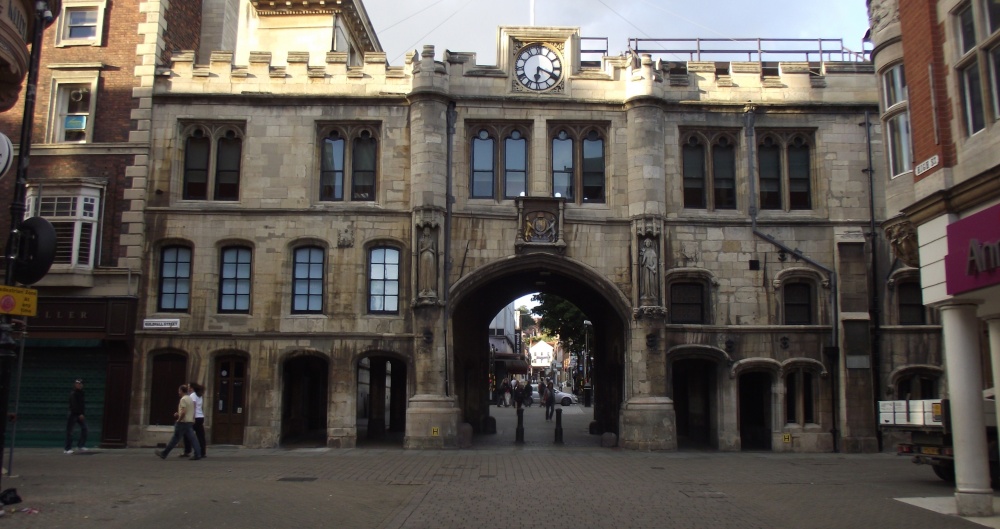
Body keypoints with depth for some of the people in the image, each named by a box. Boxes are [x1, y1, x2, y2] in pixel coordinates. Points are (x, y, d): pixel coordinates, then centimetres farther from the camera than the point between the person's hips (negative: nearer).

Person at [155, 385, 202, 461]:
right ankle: (198, 454, -5)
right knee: (192, 439, 3)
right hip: (190, 422, 8)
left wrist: (178, 420, -12)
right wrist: (178, 414, 20)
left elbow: (184, 412, -22)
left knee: (175, 439, -1)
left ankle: (164, 454, 8)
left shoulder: (183, 399, -13)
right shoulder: (190, 399, 16)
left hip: (183, 422, -8)